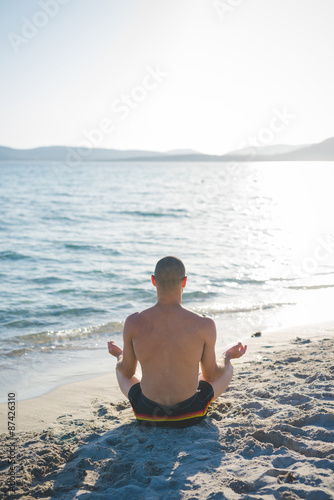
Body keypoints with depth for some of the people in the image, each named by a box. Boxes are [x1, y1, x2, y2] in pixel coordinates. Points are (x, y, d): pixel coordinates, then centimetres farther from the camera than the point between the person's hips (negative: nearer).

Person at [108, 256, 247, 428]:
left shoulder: (133, 323, -15)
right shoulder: (204, 325, -19)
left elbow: (127, 372, 1)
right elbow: (211, 375, -3)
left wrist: (119, 355, 25)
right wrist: (228, 356, 19)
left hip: (147, 415, 2)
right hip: (189, 416, -1)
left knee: (120, 368, 32)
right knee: (227, 368, 28)